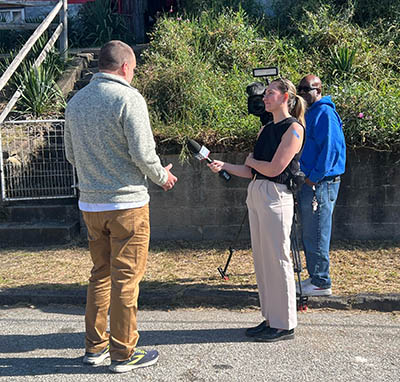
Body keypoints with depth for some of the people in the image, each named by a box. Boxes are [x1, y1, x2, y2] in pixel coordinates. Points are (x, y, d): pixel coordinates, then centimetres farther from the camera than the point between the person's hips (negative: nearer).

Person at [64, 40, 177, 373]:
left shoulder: (76, 101, 9)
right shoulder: (128, 97, -12)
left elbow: (71, 154, 16)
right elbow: (143, 152, -16)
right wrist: (162, 176, 2)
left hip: (90, 203, 7)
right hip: (127, 202, -7)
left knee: (100, 274, 18)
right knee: (126, 279, 3)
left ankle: (95, 346, 26)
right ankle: (123, 353, 13)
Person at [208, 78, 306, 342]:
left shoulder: (293, 128, -7)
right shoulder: (266, 129, 18)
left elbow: (274, 169, -16)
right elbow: (251, 172, 14)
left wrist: (251, 160, 2)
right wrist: (224, 166, 2)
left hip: (276, 196, -8)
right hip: (255, 194, 9)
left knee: (277, 260, -3)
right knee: (261, 260, 11)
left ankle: (285, 325, 9)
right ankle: (270, 319, 22)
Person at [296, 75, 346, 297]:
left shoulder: (325, 113, -12)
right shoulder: (310, 113, 18)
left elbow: (330, 149, -19)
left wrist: (313, 178, -19)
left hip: (320, 184, -10)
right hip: (308, 181, 10)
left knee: (316, 236, -4)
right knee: (309, 235, 15)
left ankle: (321, 283, 6)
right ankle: (315, 278, 24)